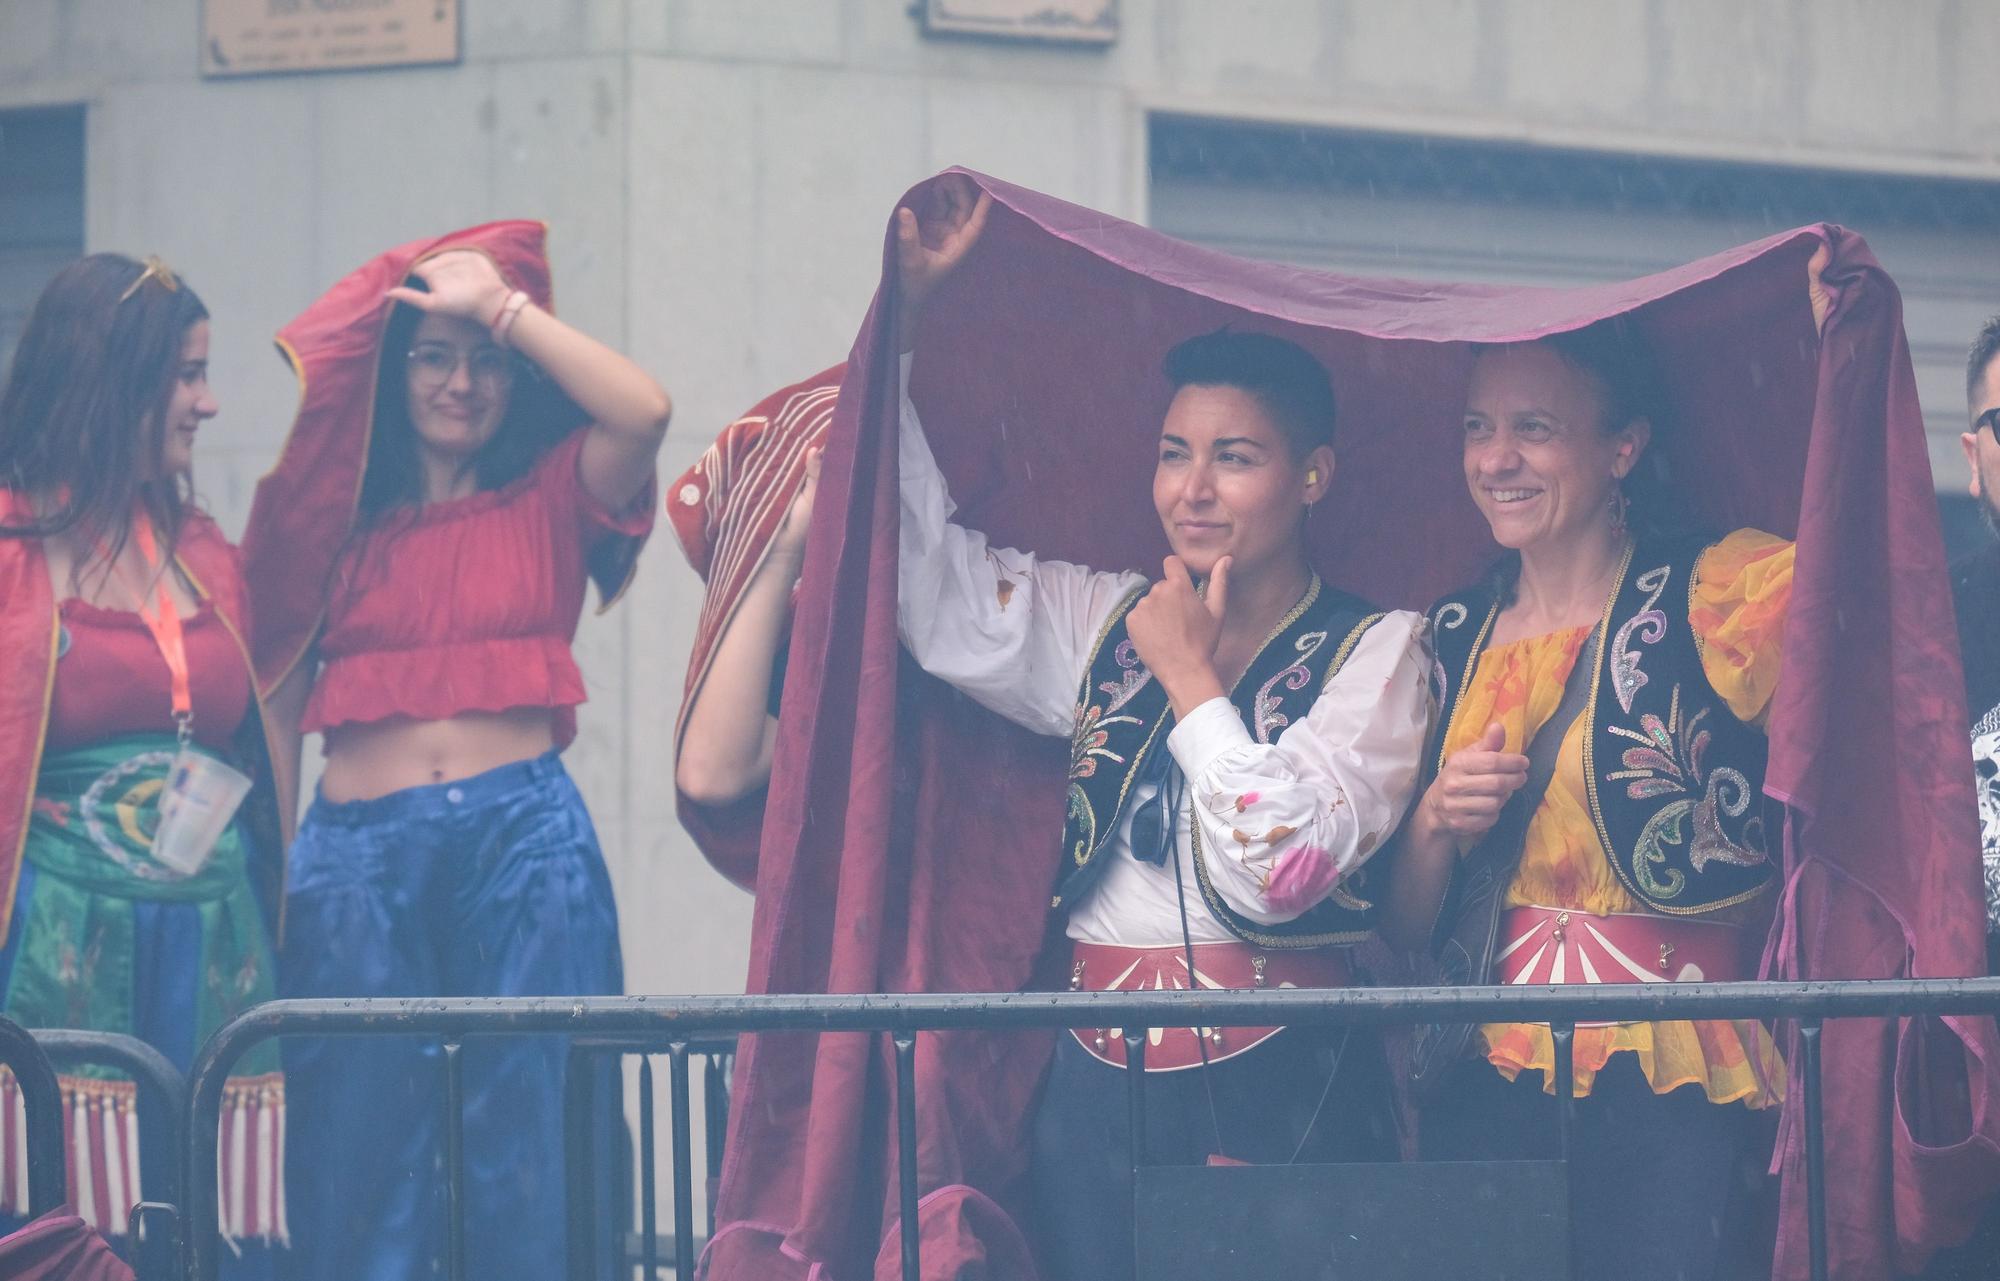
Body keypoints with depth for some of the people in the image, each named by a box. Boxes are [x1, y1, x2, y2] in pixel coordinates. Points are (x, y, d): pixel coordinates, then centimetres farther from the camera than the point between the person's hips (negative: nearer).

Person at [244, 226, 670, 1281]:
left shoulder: (550, 500, 8)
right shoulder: (336, 511, 13)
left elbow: (642, 412, -12)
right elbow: (280, 699, 14)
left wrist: (502, 308, -5)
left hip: (523, 832, -1)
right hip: (356, 845, 1)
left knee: (531, 1147, -1)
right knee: (360, 1153, 3)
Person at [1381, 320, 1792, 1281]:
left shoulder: (1718, 601, -2)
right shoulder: (1454, 639, 12)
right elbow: (1402, 929, 16)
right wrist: (1437, 823, -6)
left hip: (1676, 1097, -4)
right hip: (1488, 1088, 4)